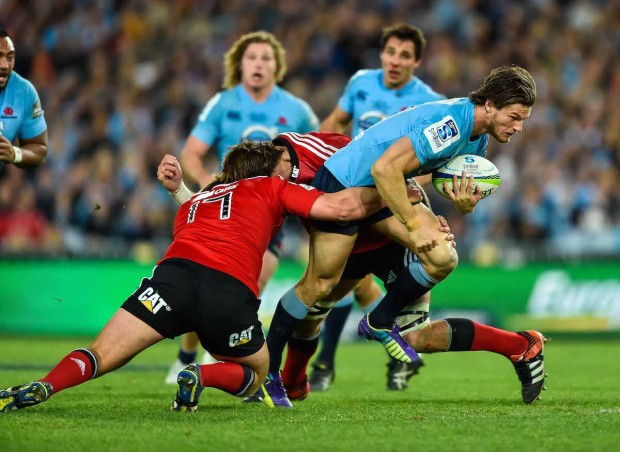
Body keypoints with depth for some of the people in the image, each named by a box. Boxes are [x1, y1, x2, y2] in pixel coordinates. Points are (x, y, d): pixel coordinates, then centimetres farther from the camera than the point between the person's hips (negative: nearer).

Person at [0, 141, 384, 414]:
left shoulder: (193, 202, 35)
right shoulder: (271, 188, 25)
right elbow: (344, 207, 17)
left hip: (176, 270, 2)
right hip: (233, 290, -2)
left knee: (102, 355, 2)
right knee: (255, 376, 22)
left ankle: (43, 387, -28)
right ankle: (203, 376, -10)